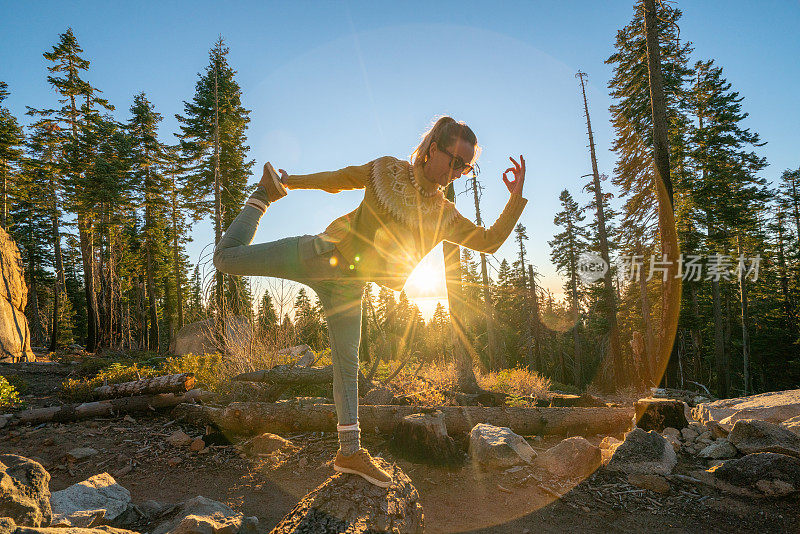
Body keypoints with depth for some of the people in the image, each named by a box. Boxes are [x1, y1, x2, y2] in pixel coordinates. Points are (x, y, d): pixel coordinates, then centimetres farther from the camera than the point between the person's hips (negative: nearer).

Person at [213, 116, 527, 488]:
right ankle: (267, 193, 22)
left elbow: (490, 241, 3)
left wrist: (516, 198, -8)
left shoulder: (446, 216, 5)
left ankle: (350, 452, 16)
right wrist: (290, 181, 14)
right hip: (321, 254, -2)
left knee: (347, 363, 4)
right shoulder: (386, 170, -2)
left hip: (349, 284, 2)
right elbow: (338, 179, 10)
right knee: (227, 258, -3)